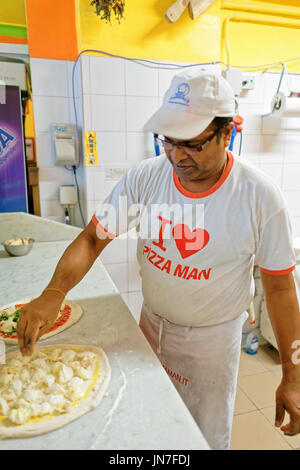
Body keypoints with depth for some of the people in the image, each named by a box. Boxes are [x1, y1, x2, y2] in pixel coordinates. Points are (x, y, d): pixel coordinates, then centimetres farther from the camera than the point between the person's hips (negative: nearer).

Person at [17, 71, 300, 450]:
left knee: (206, 437, 21)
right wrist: (53, 292, -30)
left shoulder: (260, 197, -21)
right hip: (151, 323, 3)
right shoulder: (144, 177, -15)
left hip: (212, 337, -2)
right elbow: (92, 238, -13)